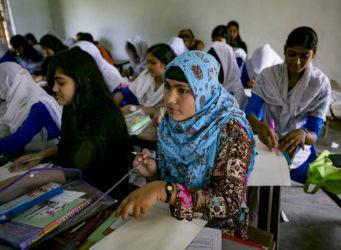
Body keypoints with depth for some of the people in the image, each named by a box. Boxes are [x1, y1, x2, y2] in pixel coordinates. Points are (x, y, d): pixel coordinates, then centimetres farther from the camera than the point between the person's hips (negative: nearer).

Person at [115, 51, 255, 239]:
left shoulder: (231, 131, -20)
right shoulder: (170, 124, -4)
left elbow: (229, 202, -27)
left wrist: (163, 190, -35)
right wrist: (155, 173, -12)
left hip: (217, 227, -4)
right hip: (171, 218, 5)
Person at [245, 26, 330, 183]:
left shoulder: (321, 84, -6)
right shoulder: (268, 75, -5)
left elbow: (314, 135, -9)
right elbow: (250, 113, -13)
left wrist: (303, 134, -35)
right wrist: (259, 126, -38)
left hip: (297, 150, 0)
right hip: (266, 142, 1)